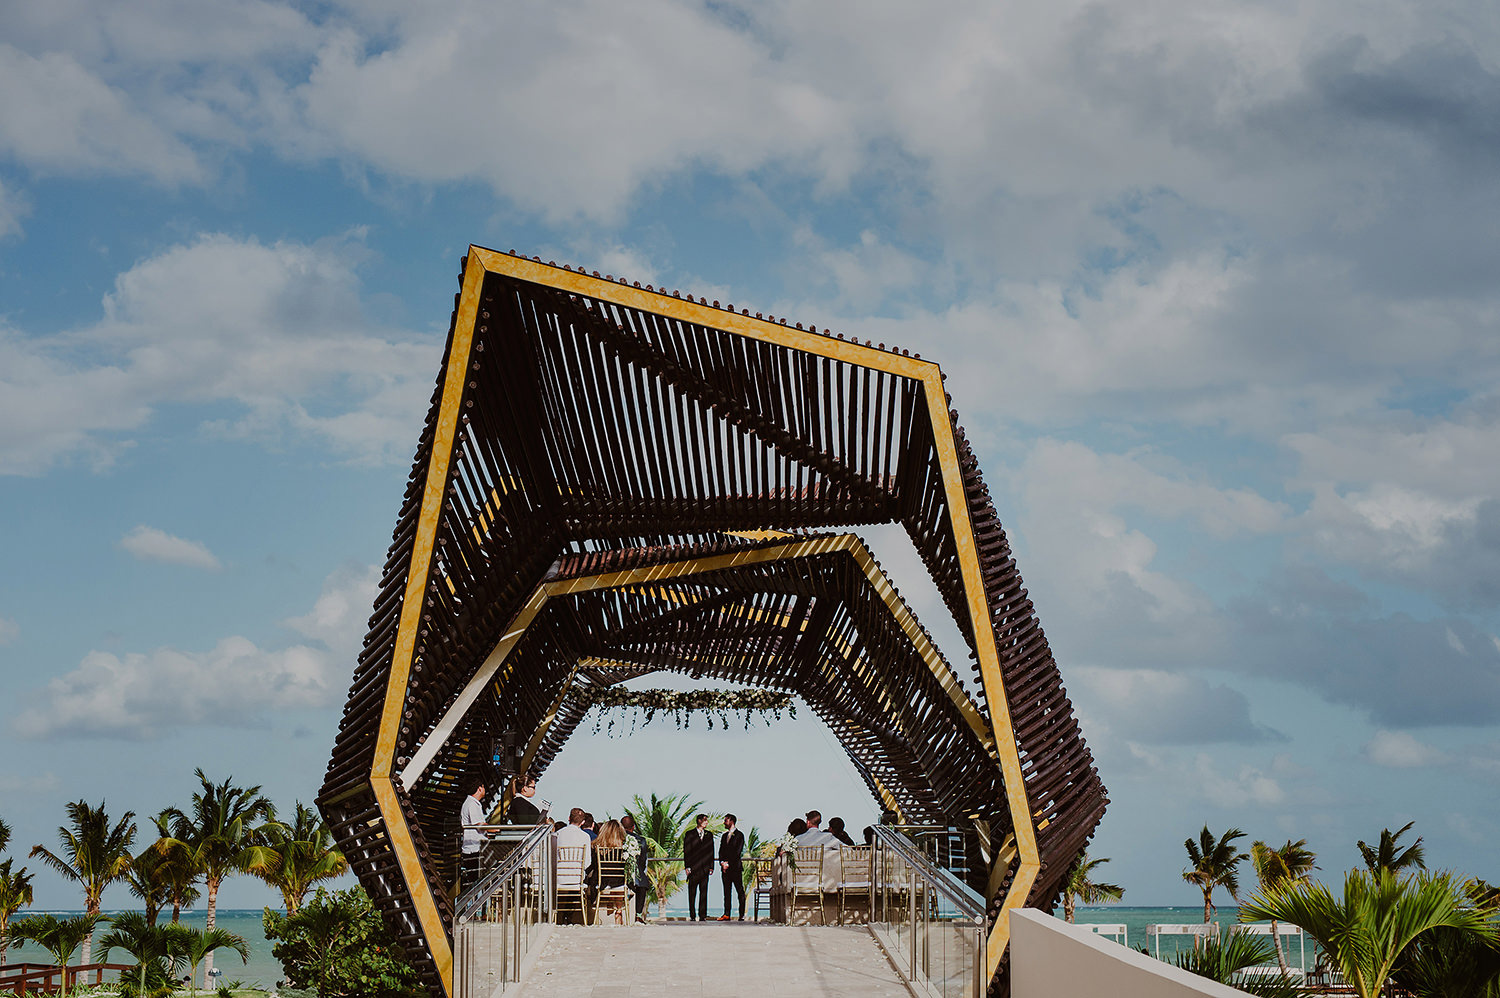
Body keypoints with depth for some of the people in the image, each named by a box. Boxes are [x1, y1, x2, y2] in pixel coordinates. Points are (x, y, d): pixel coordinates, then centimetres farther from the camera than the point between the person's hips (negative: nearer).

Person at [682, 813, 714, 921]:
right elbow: (686, 852, 0)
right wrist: (687, 867, -7)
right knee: (692, 893, 1)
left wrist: (711, 867, 6)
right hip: (693, 868, -3)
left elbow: (711, 851, 14)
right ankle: (692, 915, 5)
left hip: (705, 868, 3)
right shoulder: (689, 834, 3)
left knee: (704, 893, 1)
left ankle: (702, 915, 3)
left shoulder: (709, 834, 14)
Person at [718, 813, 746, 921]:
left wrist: (728, 863, -11)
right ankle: (726, 915, 3)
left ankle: (742, 915, -4)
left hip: (735, 867, -6)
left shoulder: (739, 835, -1)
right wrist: (722, 862, -2)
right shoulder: (724, 836, 19)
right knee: (726, 892, 4)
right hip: (725, 867, 6)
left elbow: (738, 851, -8)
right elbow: (721, 851, 16)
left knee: (740, 891, -4)